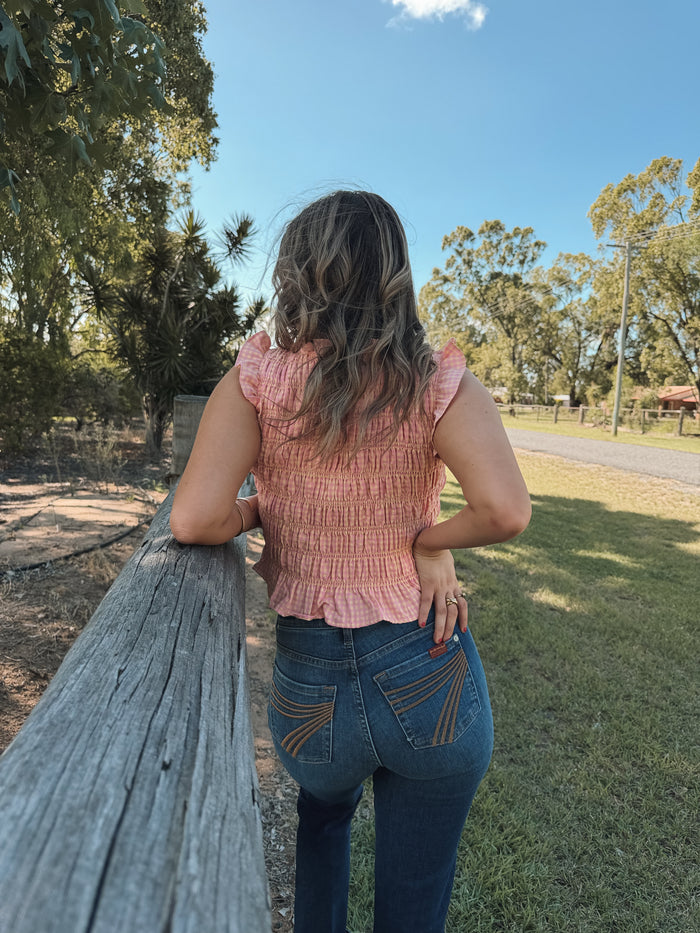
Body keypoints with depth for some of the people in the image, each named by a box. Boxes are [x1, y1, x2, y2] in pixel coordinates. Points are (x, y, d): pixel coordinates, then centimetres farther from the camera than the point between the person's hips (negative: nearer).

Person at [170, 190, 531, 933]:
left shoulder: (256, 381, -12)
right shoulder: (439, 385, -12)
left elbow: (194, 521, -20)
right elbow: (506, 510, -25)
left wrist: (259, 511, 0)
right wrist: (428, 541, -7)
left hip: (309, 684, 1)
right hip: (429, 680, 0)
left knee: (324, 812, 38)